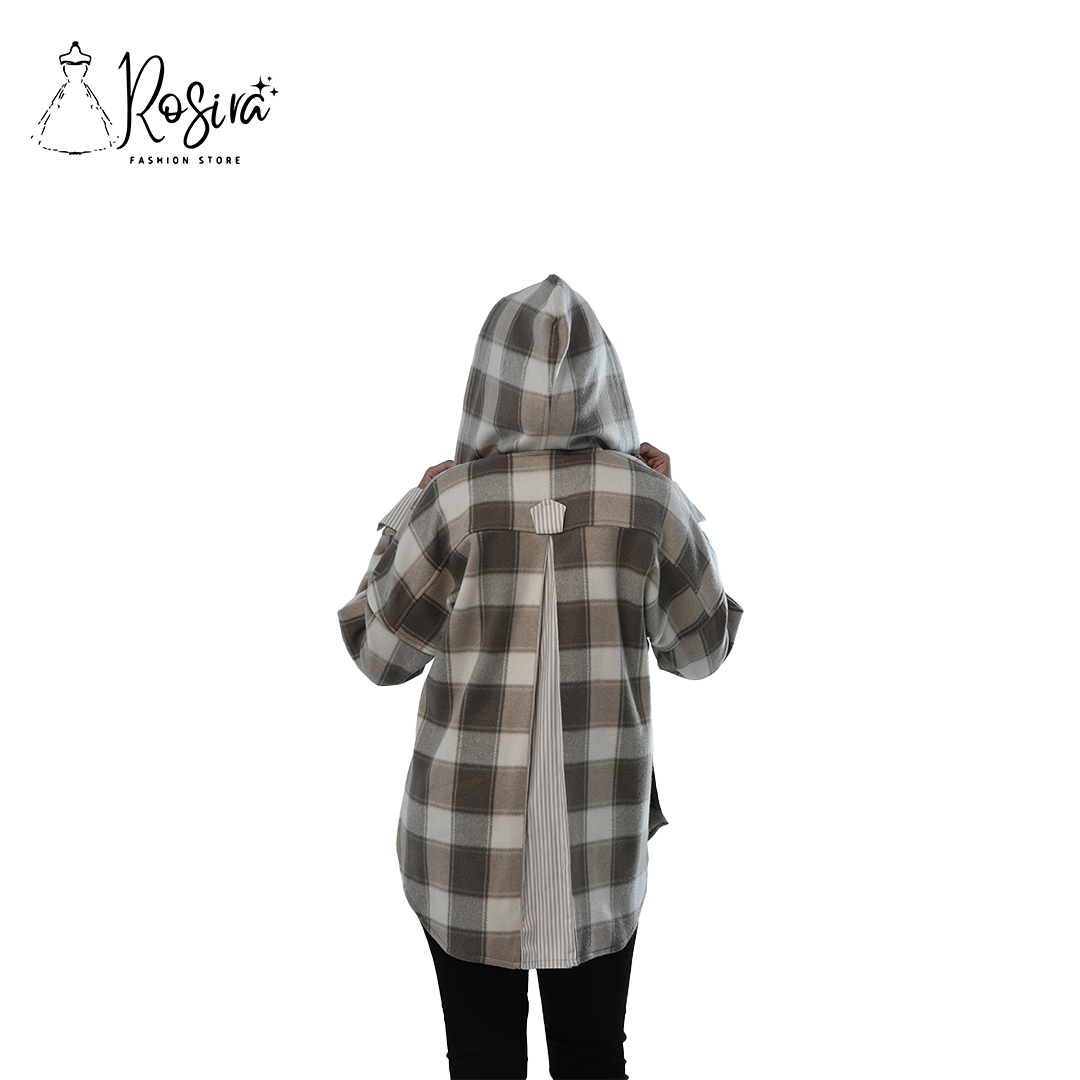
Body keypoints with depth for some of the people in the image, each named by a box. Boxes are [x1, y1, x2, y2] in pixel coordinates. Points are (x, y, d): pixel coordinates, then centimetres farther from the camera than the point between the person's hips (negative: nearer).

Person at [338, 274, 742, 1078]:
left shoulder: (449, 501, -14)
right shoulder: (647, 498, -9)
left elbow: (379, 654, -4)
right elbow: (702, 649, 3)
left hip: (469, 831, -1)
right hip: (601, 831, 2)